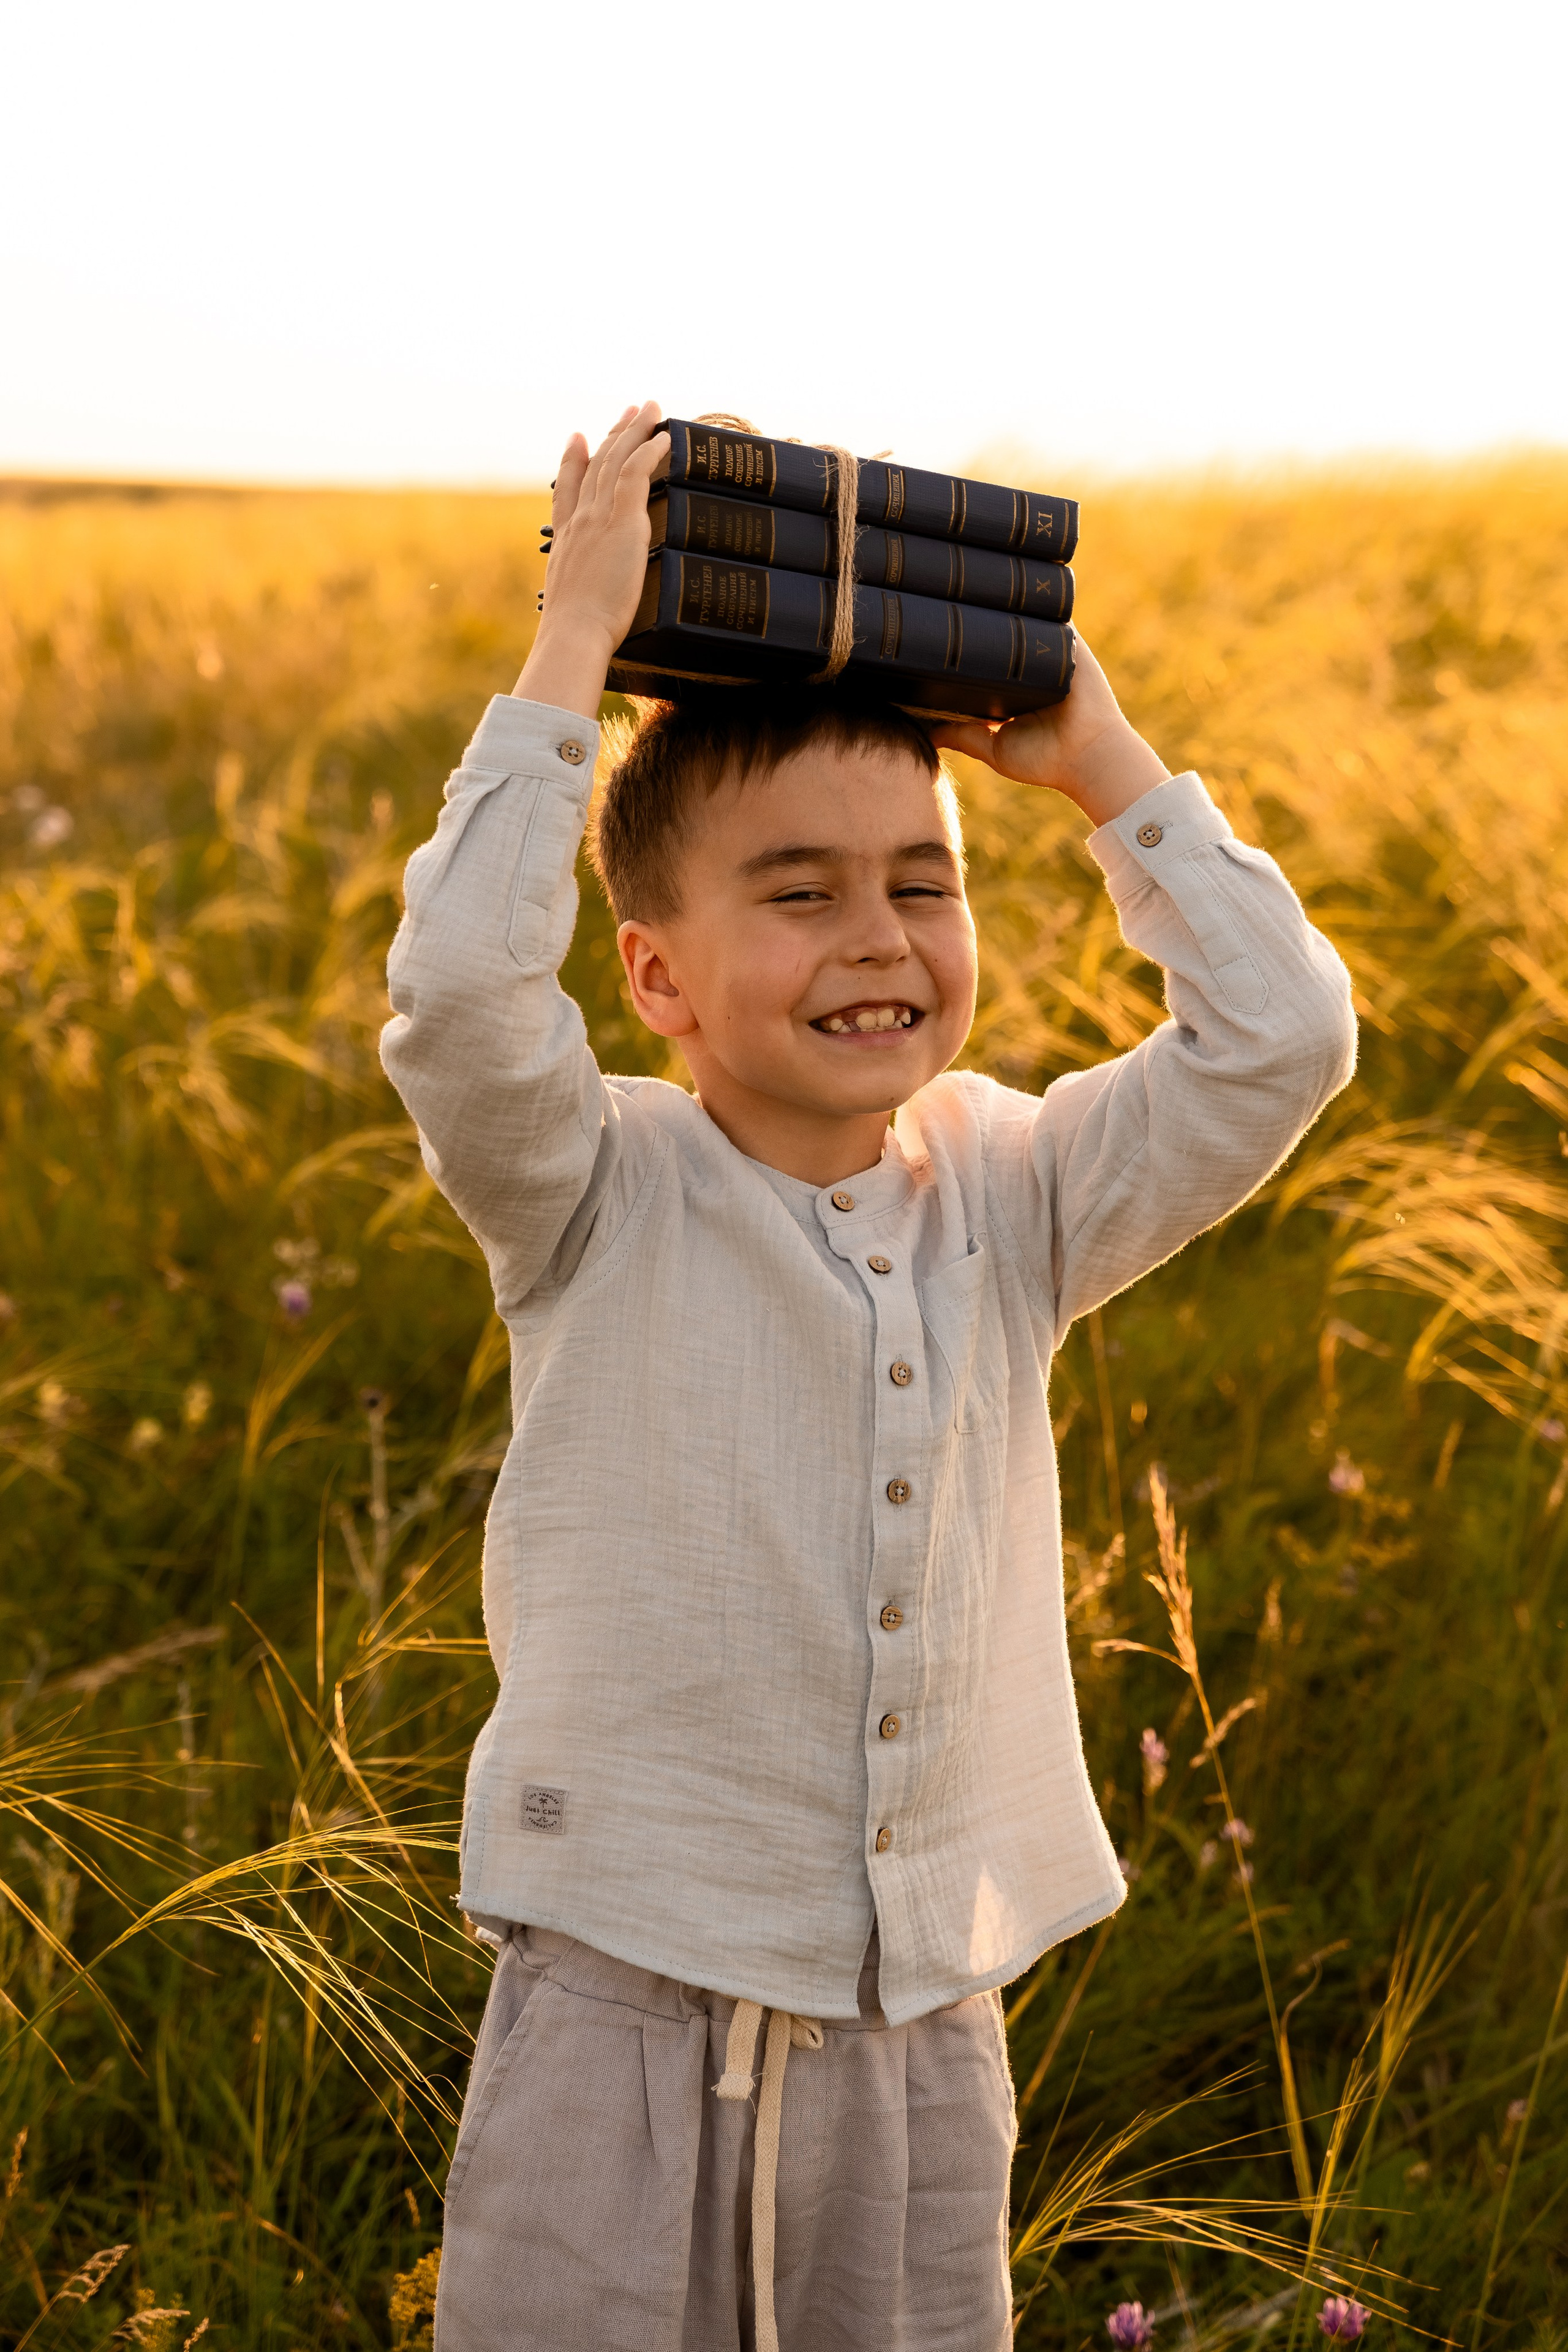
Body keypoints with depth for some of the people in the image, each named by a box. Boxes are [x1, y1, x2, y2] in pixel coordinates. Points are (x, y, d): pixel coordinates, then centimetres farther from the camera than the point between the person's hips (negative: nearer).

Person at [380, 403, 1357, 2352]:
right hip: (625, 2006, -3)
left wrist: (1096, 759, -1)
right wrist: (577, 636, -18)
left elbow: (1282, 1038, -7)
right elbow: (461, 985, -25)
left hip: (924, 2025, 3)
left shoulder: (1015, 1200, 2)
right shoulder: (598, 1203, -7)